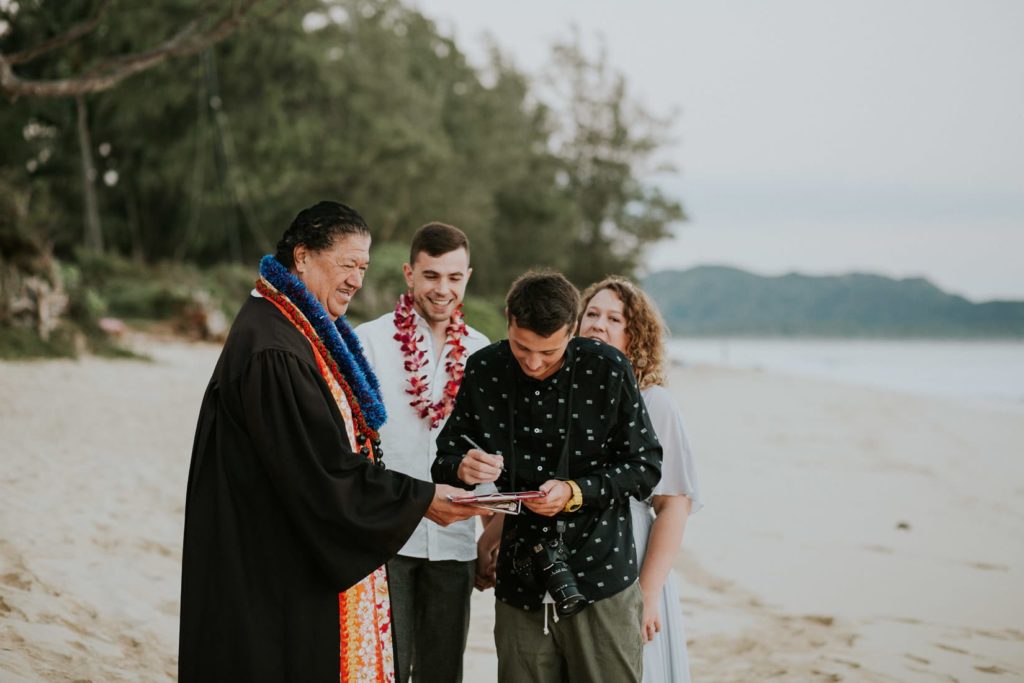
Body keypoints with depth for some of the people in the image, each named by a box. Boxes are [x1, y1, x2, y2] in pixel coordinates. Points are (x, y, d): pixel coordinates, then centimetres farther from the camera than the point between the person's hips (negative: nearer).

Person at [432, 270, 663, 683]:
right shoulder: (484, 371, 0)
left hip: (601, 581, -2)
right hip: (520, 584, 3)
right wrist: (462, 469, -16)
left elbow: (645, 466, -2)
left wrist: (576, 492, -17)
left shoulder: (607, 370, -7)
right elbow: (446, 458, 8)